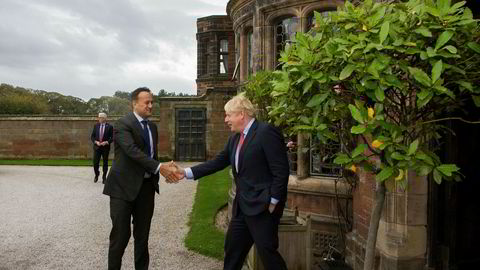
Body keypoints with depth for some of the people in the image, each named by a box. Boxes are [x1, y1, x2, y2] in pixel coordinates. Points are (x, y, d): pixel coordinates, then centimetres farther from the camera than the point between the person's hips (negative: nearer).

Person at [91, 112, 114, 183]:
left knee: (105, 163, 6)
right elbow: (92, 136, 7)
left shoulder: (109, 127, -3)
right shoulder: (96, 126, 6)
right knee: (95, 163, 2)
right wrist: (96, 142, -10)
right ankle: (96, 175, 25)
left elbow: (112, 137, -4)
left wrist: (106, 142, -18)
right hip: (97, 147, 2)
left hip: (105, 147, -2)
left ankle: (104, 177, 18)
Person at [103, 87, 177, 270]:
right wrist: (159, 167, -29)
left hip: (146, 186, 6)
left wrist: (165, 167, 1)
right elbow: (133, 151, -24)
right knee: (121, 234, 1)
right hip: (124, 186, -6)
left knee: (143, 234, 13)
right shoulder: (123, 124, -11)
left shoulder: (152, 126, 13)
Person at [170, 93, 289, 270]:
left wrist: (273, 202, -17)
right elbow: (218, 162, 11)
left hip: (263, 206, -8)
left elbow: (281, 171, -18)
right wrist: (187, 172, 5)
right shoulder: (235, 138, 10)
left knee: (267, 251, 0)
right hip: (242, 206, 8)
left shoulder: (266, 132, -16)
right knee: (232, 247, 17)